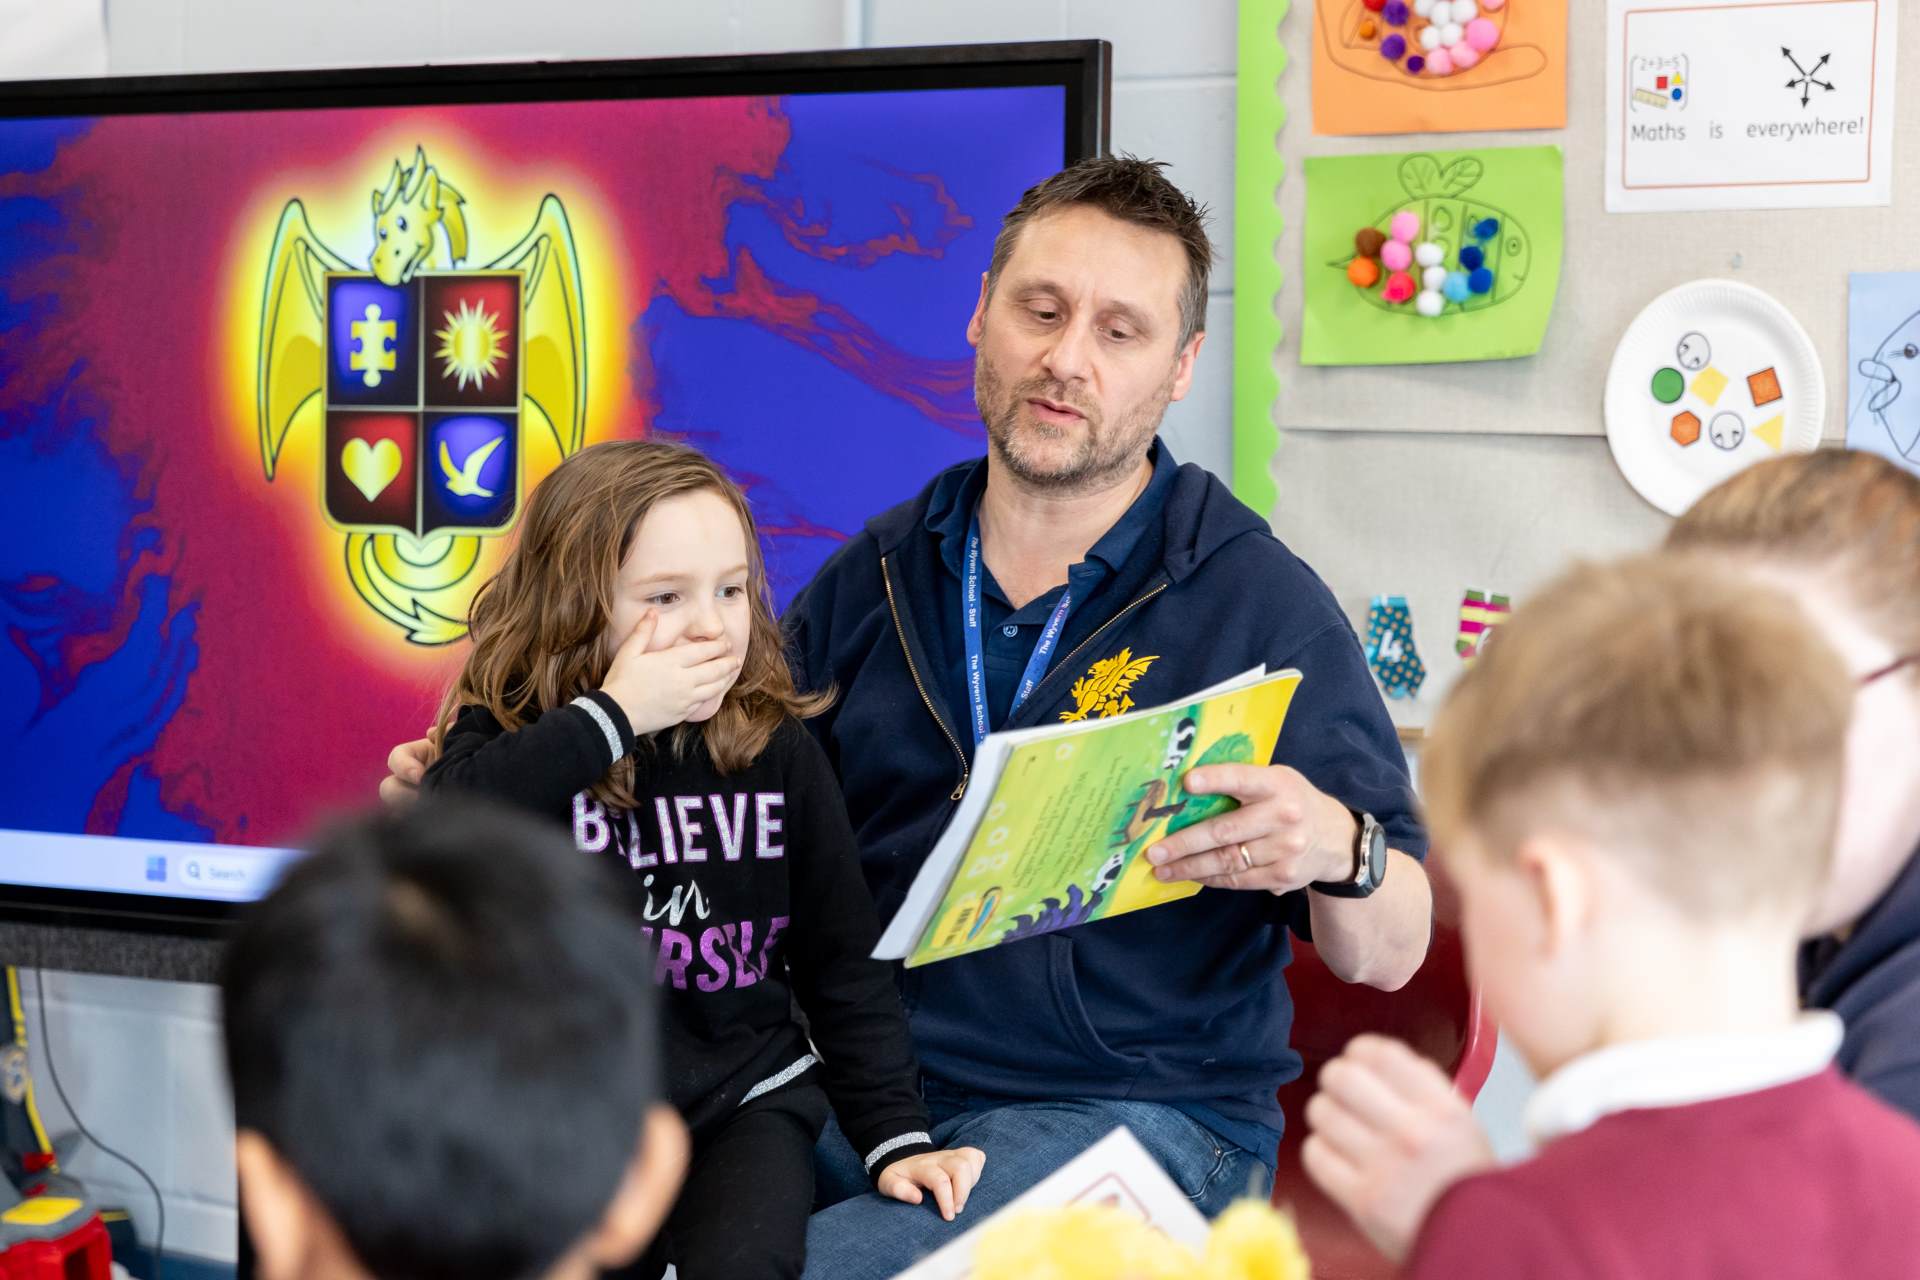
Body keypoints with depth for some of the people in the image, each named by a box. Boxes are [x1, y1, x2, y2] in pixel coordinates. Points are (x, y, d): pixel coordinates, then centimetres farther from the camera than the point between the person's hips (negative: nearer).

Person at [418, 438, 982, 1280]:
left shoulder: (779, 752, 0)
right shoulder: (514, 732, -5)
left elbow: (844, 966, 6)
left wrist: (896, 1137, -2)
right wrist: (611, 716, -26)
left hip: (746, 1097, 1)